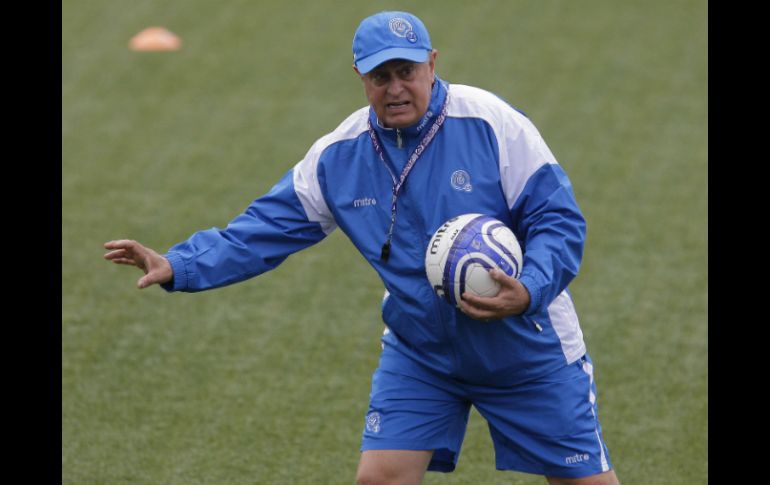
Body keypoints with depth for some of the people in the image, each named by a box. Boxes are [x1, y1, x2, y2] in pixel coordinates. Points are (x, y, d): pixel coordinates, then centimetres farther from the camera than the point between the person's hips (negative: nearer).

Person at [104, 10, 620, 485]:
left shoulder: (491, 124, -19)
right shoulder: (339, 155, -8)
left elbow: (557, 219, -17)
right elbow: (265, 229, -2)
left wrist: (528, 292, -35)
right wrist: (178, 267, -14)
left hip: (529, 352, -3)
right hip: (418, 356, 3)